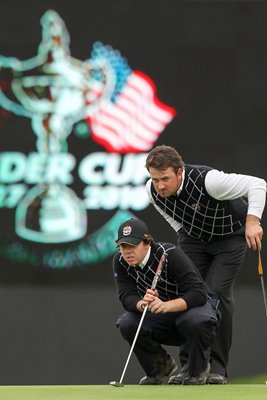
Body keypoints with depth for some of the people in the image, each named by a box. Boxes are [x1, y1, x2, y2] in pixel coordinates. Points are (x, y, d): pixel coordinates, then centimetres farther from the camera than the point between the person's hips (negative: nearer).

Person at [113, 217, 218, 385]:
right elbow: (127, 297, -20)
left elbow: (199, 294, -34)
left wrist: (166, 305, -51)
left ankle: (197, 372, -8)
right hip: (157, 319, 5)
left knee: (198, 322, -38)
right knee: (127, 325, -23)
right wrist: (142, 304, -45)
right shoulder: (121, 261, -12)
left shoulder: (171, 254, -28)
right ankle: (161, 365, 4)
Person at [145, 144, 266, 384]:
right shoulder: (153, 190, -19)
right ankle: (189, 364, 0)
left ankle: (218, 367, -11)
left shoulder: (207, 180, -38)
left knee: (218, 293, -17)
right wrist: (184, 235, 4)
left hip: (230, 235, -5)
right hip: (193, 236, 5)